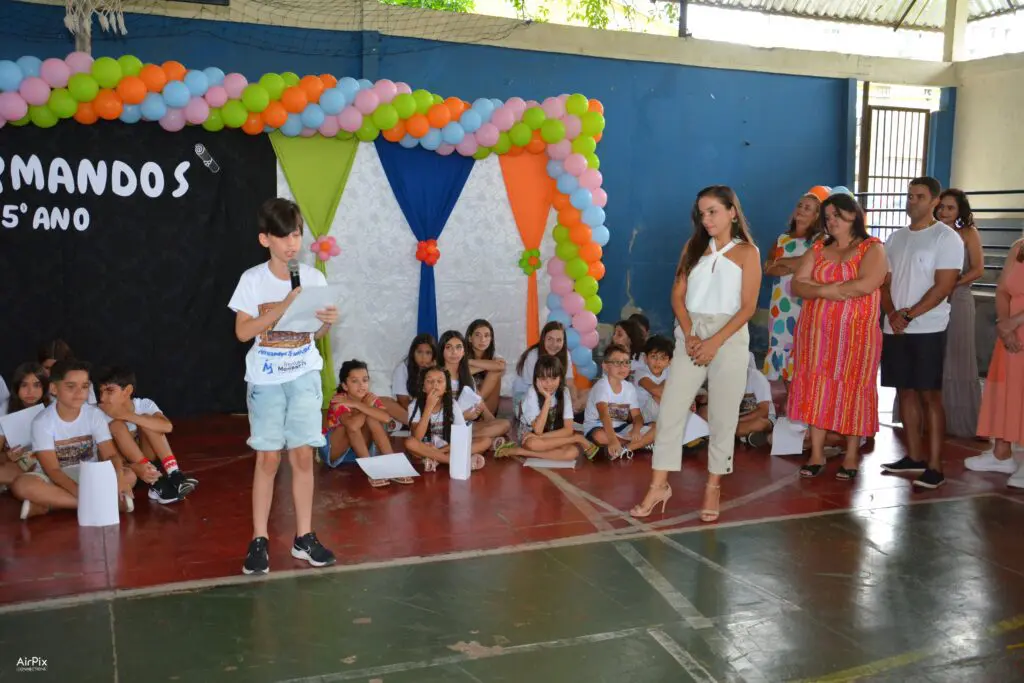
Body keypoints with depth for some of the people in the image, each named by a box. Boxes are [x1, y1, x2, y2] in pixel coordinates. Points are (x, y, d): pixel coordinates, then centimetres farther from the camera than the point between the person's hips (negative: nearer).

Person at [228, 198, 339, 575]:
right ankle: (259, 540, 11)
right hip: (266, 378, -2)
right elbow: (243, 332, -11)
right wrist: (283, 306, -21)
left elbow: (316, 333, 6)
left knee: (303, 456, 4)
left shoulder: (314, 278, 0)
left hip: (304, 375, 2)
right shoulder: (253, 280, -7)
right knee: (268, 458, 1)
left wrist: (328, 322, -17)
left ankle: (304, 537, 15)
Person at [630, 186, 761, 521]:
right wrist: (689, 335, -10)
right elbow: (678, 295, 4)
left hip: (729, 337, -3)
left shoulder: (747, 252, 0)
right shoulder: (694, 246, 9)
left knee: (722, 416, 3)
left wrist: (715, 342, -15)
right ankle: (659, 485, 4)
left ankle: (713, 486, 15)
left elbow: (748, 307, -6)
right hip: (691, 335, 3)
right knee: (671, 409, -2)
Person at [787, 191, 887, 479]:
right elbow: (798, 284, 3)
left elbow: (866, 284, -18)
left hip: (856, 332, -4)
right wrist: (826, 291, -15)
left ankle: (851, 456, 11)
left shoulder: (872, 248, -1)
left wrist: (823, 288, -8)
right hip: (816, 331, 4)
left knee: (852, 389, 0)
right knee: (816, 389, 3)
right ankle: (816, 454, 10)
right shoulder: (818, 249, 12)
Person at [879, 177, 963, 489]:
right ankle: (914, 457, 18)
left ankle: (934, 466, -4)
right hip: (894, 329, 6)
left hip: (928, 329, -6)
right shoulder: (895, 239, 14)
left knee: (930, 395, -6)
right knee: (906, 391, 9)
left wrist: (909, 315, -16)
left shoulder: (946, 237, -5)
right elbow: (884, 282, 11)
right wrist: (892, 314, -6)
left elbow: (943, 287, -12)